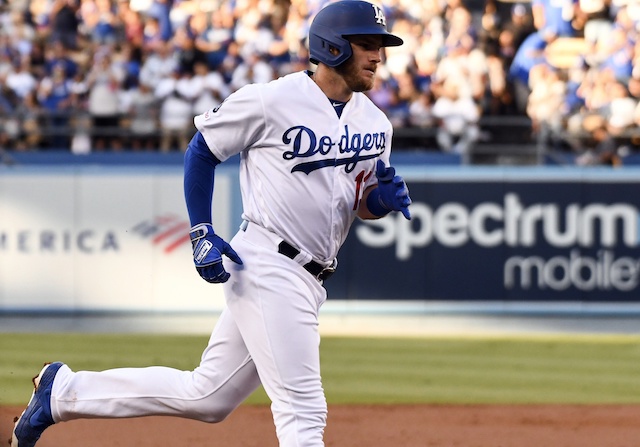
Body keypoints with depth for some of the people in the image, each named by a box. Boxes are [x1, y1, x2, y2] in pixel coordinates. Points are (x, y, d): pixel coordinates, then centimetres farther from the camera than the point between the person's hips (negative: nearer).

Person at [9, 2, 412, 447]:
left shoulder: (375, 124, 10)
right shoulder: (271, 100, -10)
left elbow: (363, 205, 19)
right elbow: (201, 150, 1)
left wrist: (385, 196, -5)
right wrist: (203, 235, -7)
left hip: (308, 280, 8)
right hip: (269, 264, -8)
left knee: (207, 397, 12)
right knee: (302, 409, -14)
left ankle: (64, 390, 23)